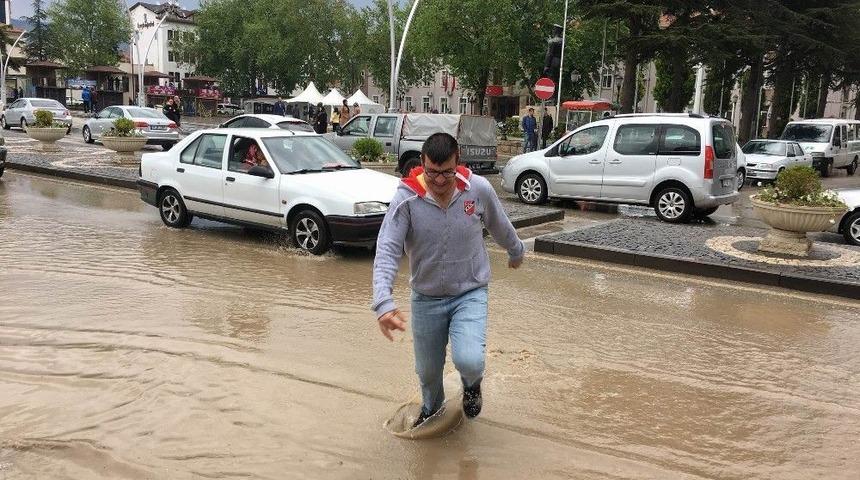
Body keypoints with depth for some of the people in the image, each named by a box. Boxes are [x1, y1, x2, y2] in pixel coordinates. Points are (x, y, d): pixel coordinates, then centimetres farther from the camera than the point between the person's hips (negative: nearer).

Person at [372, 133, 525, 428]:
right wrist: (383, 303, -39)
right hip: (426, 298, 1)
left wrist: (516, 252, 23)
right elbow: (386, 251, -26)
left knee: (469, 360, -23)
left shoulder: (479, 189, -15)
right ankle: (431, 407, 51)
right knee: (428, 370, 14)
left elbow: (500, 227, 5)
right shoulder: (406, 199, -20)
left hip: (470, 294, -1)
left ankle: (471, 383, 17)